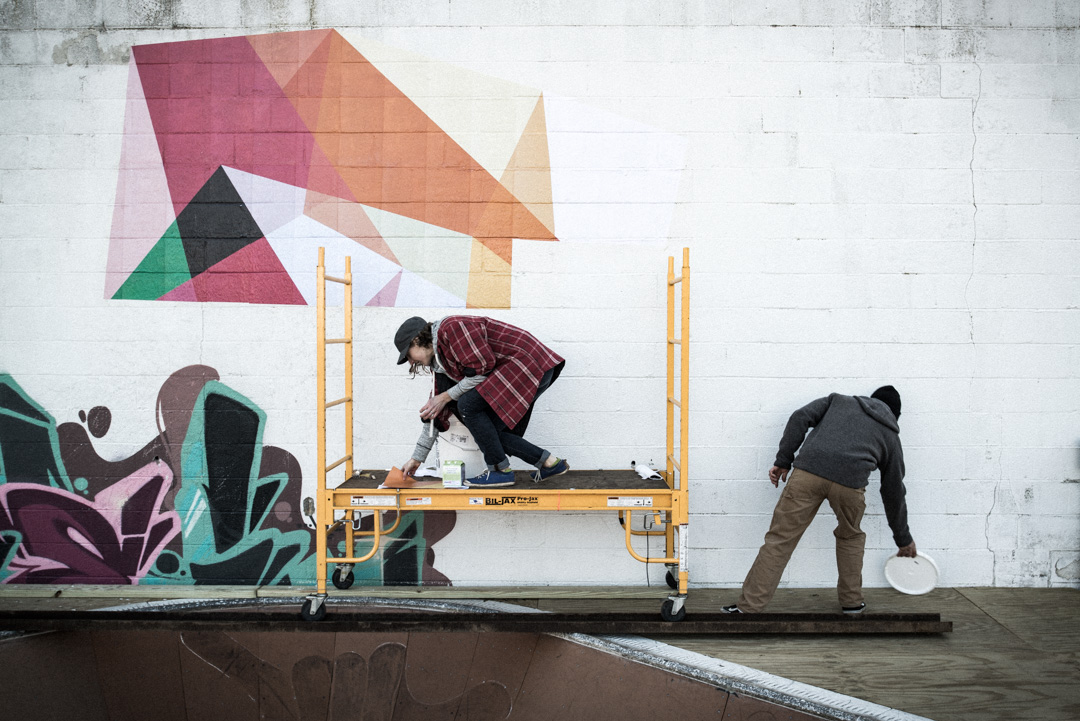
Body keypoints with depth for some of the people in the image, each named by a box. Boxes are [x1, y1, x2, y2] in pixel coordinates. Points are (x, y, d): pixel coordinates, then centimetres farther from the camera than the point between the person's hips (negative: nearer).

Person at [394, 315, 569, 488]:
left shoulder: (452, 327, -14)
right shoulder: (440, 361, 15)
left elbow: (482, 368, -19)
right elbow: (434, 414, 18)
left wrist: (446, 396, -8)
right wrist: (417, 458, 19)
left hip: (528, 363, -10)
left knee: (468, 405, -17)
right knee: (491, 434, 4)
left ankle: (501, 470, -7)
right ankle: (550, 463, 12)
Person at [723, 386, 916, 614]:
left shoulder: (838, 400, 32)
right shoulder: (891, 435, 31)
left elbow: (801, 418, 13)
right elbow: (894, 491, 35)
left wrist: (782, 461, 13)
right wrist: (904, 539, 45)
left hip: (808, 471, 0)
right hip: (850, 481, 1)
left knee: (780, 538, 3)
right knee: (850, 537, 29)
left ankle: (748, 606, 5)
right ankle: (852, 601, 36)